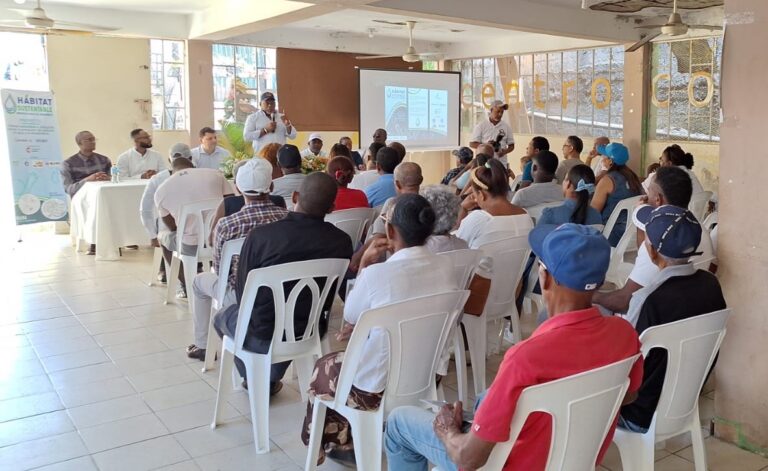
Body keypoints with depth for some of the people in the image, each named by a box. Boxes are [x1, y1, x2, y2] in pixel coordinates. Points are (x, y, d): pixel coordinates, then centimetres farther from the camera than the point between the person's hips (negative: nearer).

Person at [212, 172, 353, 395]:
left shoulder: (259, 235, -21)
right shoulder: (342, 242, -15)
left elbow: (242, 292, -8)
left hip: (262, 338, -2)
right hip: (311, 334, 3)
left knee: (222, 317, 30)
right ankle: (270, 380, 44)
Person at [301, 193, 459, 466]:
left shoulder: (376, 274, -25)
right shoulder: (446, 268, -8)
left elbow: (349, 317, -4)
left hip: (381, 385, -5)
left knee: (324, 367, 25)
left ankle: (345, 442, 43)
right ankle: (352, 441, 40)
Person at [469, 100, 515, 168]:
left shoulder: (506, 126, 9)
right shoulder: (481, 125, 2)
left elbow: (511, 145, 13)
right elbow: (472, 144, 1)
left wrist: (504, 151, -9)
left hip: (501, 164, 2)